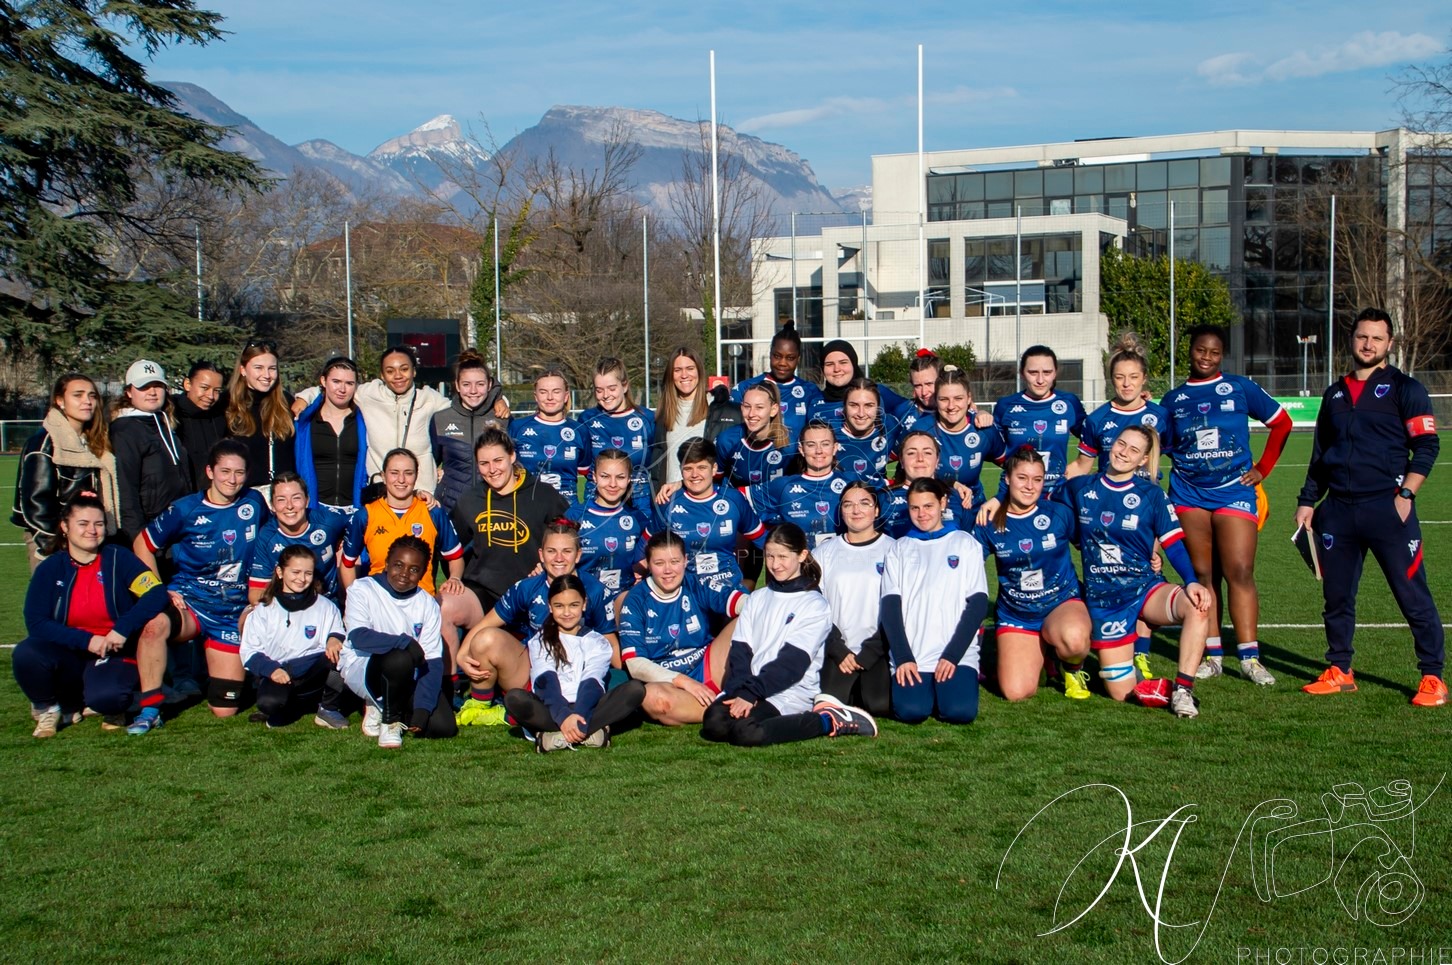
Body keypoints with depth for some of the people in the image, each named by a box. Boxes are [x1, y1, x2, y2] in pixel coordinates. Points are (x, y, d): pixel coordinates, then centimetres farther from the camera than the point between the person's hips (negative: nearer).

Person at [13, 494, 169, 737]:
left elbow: (157, 594, -14)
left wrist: (122, 629, -25)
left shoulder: (118, 559, -3)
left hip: (115, 656, -2)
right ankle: (48, 709, 1)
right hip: (69, 656, 2)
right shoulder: (50, 569, 1)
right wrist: (86, 640, -19)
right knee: (26, 654, -29)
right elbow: (36, 624, -9)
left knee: (104, 697, -35)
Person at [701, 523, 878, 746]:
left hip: (790, 694, -5)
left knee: (745, 732, -35)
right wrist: (741, 691, -10)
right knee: (713, 723, -28)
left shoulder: (815, 605, 1)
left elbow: (792, 662, -9)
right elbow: (739, 651, 9)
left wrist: (751, 693, -18)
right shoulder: (756, 599, 19)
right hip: (750, 686, 5)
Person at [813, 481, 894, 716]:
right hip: (836, 650, 1)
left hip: (879, 652, -1)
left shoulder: (893, 550, 6)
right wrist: (839, 651, -8)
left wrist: (868, 654, -9)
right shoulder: (824, 552, 12)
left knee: (880, 704, -25)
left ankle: (863, 686, 5)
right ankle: (852, 686, 5)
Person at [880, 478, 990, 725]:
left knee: (960, 711, -25)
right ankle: (923, 686, 8)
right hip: (910, 655, 1)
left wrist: (952, 656, -9)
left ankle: (947, 685, 7)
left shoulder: (966, 544, 10)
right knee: (911, 710, -24)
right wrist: (903, 658, -9)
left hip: (957, 653, -1)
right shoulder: (900, 549, 15)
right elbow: (890, 607, 6)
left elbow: (978, 604, 2)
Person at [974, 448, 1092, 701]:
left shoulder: (1059, 514, -4)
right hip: (1015, 614, 2)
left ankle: (1072, 668, 1)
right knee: (1016, 692, -18)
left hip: (1062, 603, -1)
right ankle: (1042, 652, 18)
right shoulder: (990, 525, -2)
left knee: (1073, 638, -40)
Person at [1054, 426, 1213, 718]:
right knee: (1121, 692, -8)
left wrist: (1192, 582, -21)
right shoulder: (1078, 488, 2)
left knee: (1197, 605, -35)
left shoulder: (1152, 494, -2)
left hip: (1146, 589, 0)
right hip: (1103, 600, 0)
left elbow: (1174, 545, -7)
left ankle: (1182, 690, -26)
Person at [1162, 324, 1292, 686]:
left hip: (1234, 490, -2)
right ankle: (1212, 655, 8)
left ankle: (1249, 658, -10)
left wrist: (1262, 469, 7)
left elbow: (1282, 423, 11)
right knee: (1203, 575, 3)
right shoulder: (1173, 399, 11)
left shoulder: (1240, 388, 5)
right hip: (1188, 493, 2)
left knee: (1240, 572, -11)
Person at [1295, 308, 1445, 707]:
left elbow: (1426, 446, -3)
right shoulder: (1335, 394, 18)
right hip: (1338, 509, 5)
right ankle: (1340, 671, 19)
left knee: (1413, 595, -5)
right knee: (1337, 595, 8)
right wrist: (1307, 501, 16)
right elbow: (1320, 454, 23)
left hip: (1387, 507, -5)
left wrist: (1405, 494, -13)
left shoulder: (1404, 388, 2)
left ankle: (1432, 677, 2)